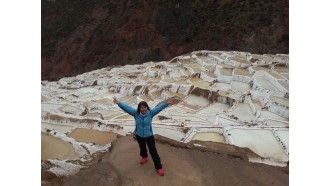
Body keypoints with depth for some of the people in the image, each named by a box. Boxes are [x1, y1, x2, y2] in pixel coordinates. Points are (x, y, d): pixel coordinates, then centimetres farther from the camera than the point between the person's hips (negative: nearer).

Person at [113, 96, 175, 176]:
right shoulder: (136, 113, -18)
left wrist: (166, 103, -34)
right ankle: (144, 157, 60)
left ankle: (158, 167, 14)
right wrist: (118, 103, -25)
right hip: (139, 135, 2)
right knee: (142, 147, 28)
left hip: (149, 135, -2)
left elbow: (159, 108, -25)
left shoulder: (150, 113, -20)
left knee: (153, 151, 1)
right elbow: (127, 107, -20)